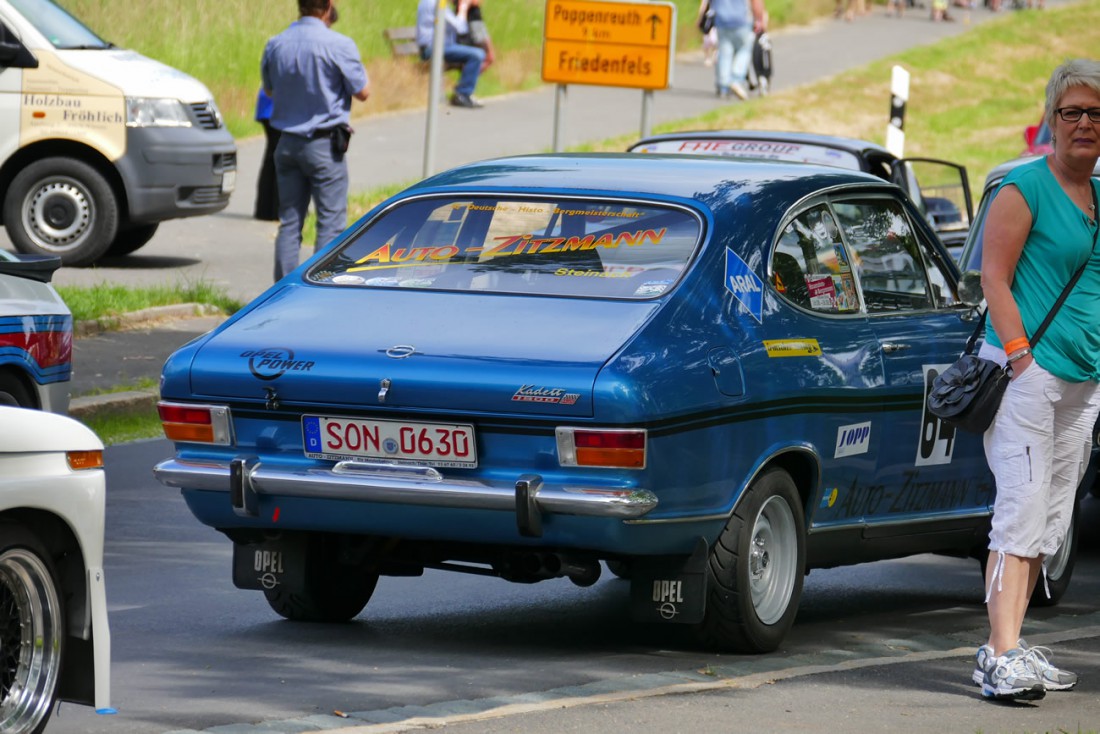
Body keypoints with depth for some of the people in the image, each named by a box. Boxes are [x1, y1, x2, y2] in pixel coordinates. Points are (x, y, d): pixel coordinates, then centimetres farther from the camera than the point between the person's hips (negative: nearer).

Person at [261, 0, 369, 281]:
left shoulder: (275, 45, 3)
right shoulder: (338, 46, -14)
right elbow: (362, 92, -6)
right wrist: (357, 65, 9)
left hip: (287, 143, 5)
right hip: (325, 145, -5)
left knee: (289, 222, 9)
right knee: (331, 222, 0)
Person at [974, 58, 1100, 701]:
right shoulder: (1025, 188, -6)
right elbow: (994, 276, -10)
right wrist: (1020, 354, -19)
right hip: (1028, 369, -8)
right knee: (1022, 512, -14)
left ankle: (1011, 647, 14)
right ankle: (1002, 657, -19)